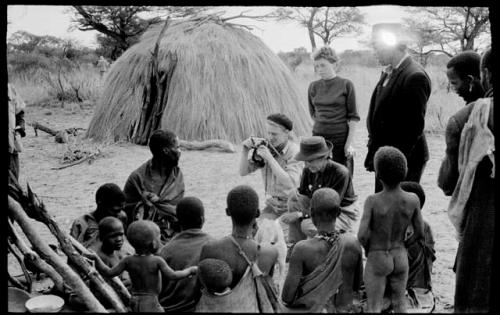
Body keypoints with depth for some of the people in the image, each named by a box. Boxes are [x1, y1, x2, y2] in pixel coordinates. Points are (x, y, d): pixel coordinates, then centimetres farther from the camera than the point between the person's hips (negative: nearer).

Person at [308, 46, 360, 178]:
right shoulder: (313, 86, 6)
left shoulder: (346, 85, -4)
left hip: (341, 137, -3)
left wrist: (350, 142, -9)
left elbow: (353, 116, -4)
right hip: (319, 137, 3)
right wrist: (323, 125, 10)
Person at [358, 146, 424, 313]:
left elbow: (362, 235, -25)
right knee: (399, 302, 23)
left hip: (377, 259, -3)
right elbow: (420, 233, -5)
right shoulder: (413, 200, -14)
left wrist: (367, 249, -3)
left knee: (374, 307, 8)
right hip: (401, 257, 3)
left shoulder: (372, 201, -23)